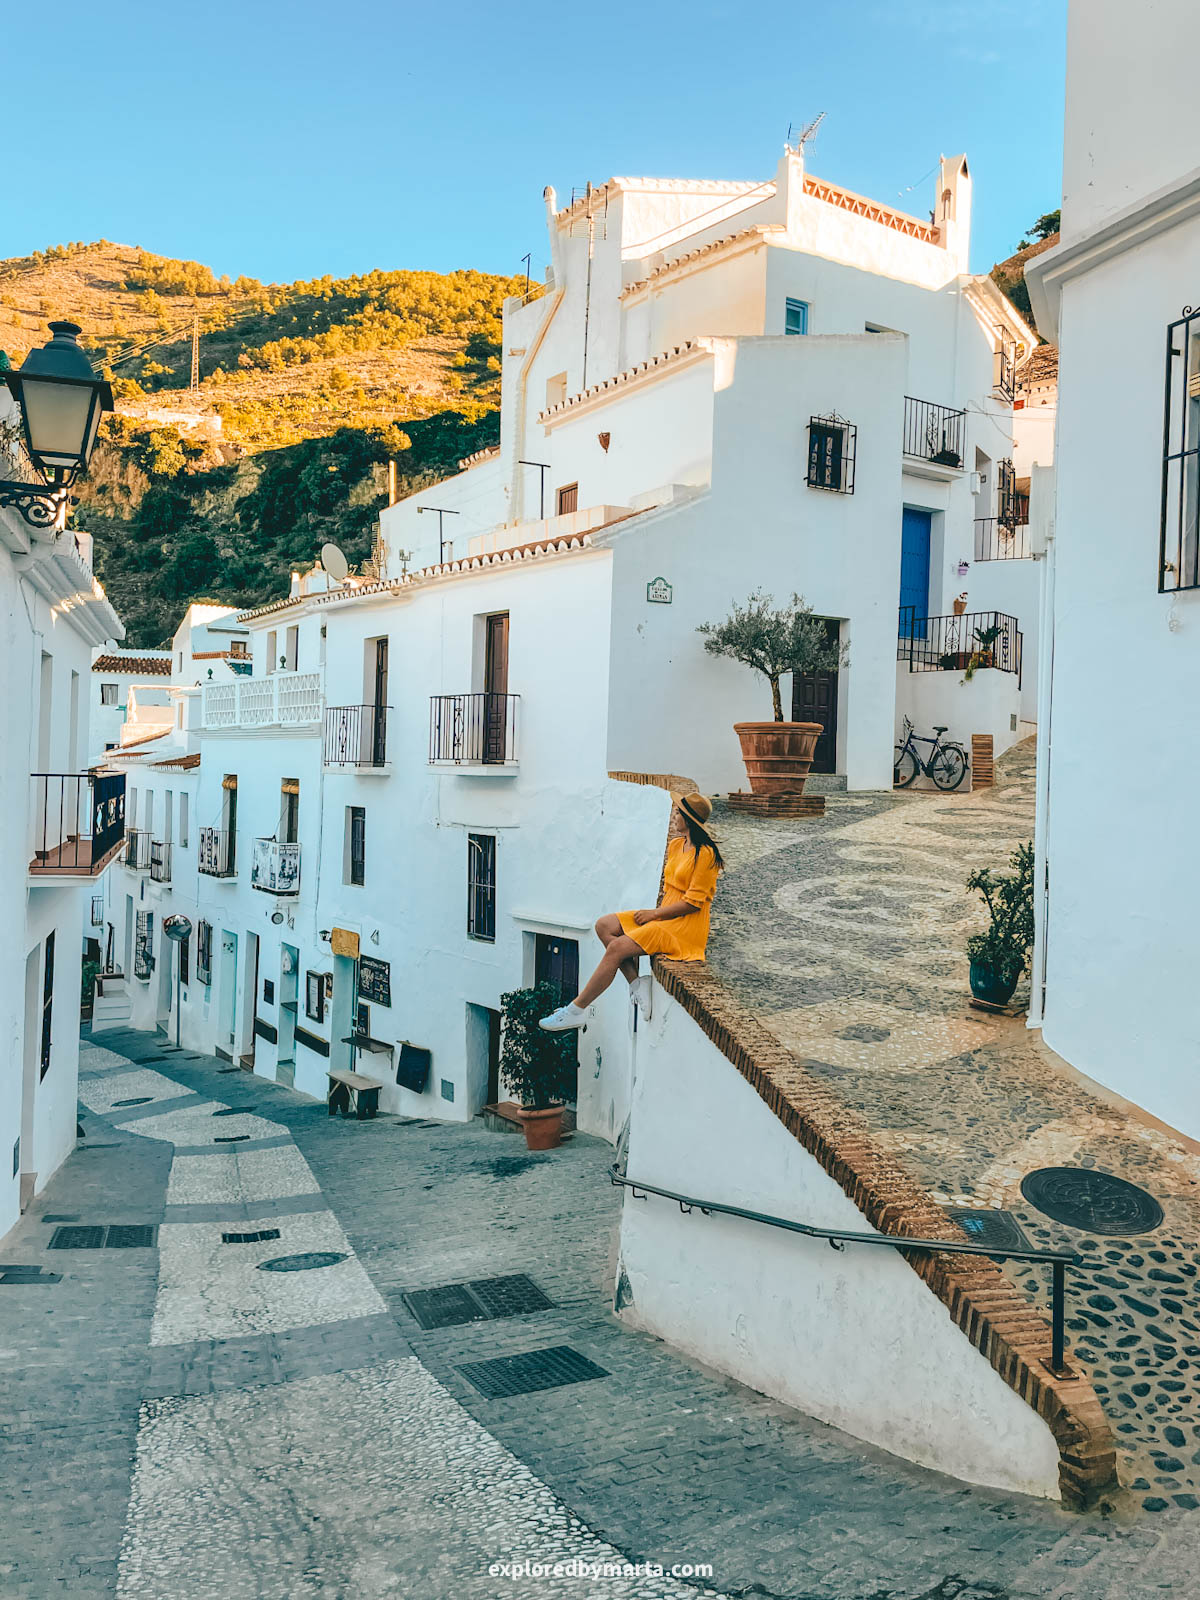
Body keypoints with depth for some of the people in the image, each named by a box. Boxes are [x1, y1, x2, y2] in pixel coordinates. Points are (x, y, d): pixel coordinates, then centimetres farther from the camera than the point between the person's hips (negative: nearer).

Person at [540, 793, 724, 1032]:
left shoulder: (705, 854, -16)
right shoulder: (676, 845, 12)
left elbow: (693, 902, -18)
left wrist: (655, 914, -13)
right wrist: (656, 912, 4)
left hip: (684, 927, -10)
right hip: (664, 916, 10)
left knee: (616, 948, -19)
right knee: (604, 926, -2)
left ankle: (576, 1010, -10)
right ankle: (638, 985, -10)